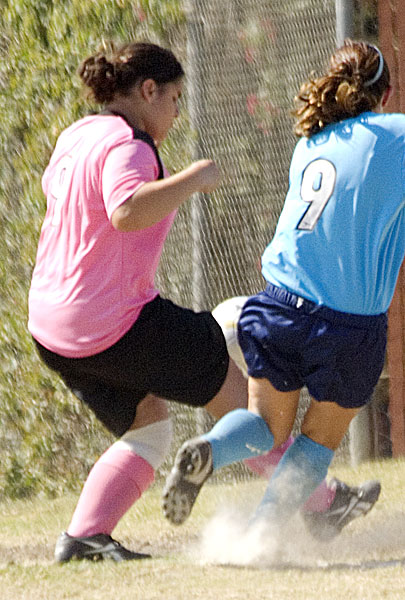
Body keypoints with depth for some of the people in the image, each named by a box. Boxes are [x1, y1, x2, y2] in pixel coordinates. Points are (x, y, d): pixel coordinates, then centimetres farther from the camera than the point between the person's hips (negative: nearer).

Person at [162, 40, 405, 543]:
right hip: (353, 324, -4)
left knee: (267, 423, 18)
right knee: (320, 438, 15)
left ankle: (207, 451, -14)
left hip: (281, 306, 4)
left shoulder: (309, 144, 13)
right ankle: (261, 535, 0)